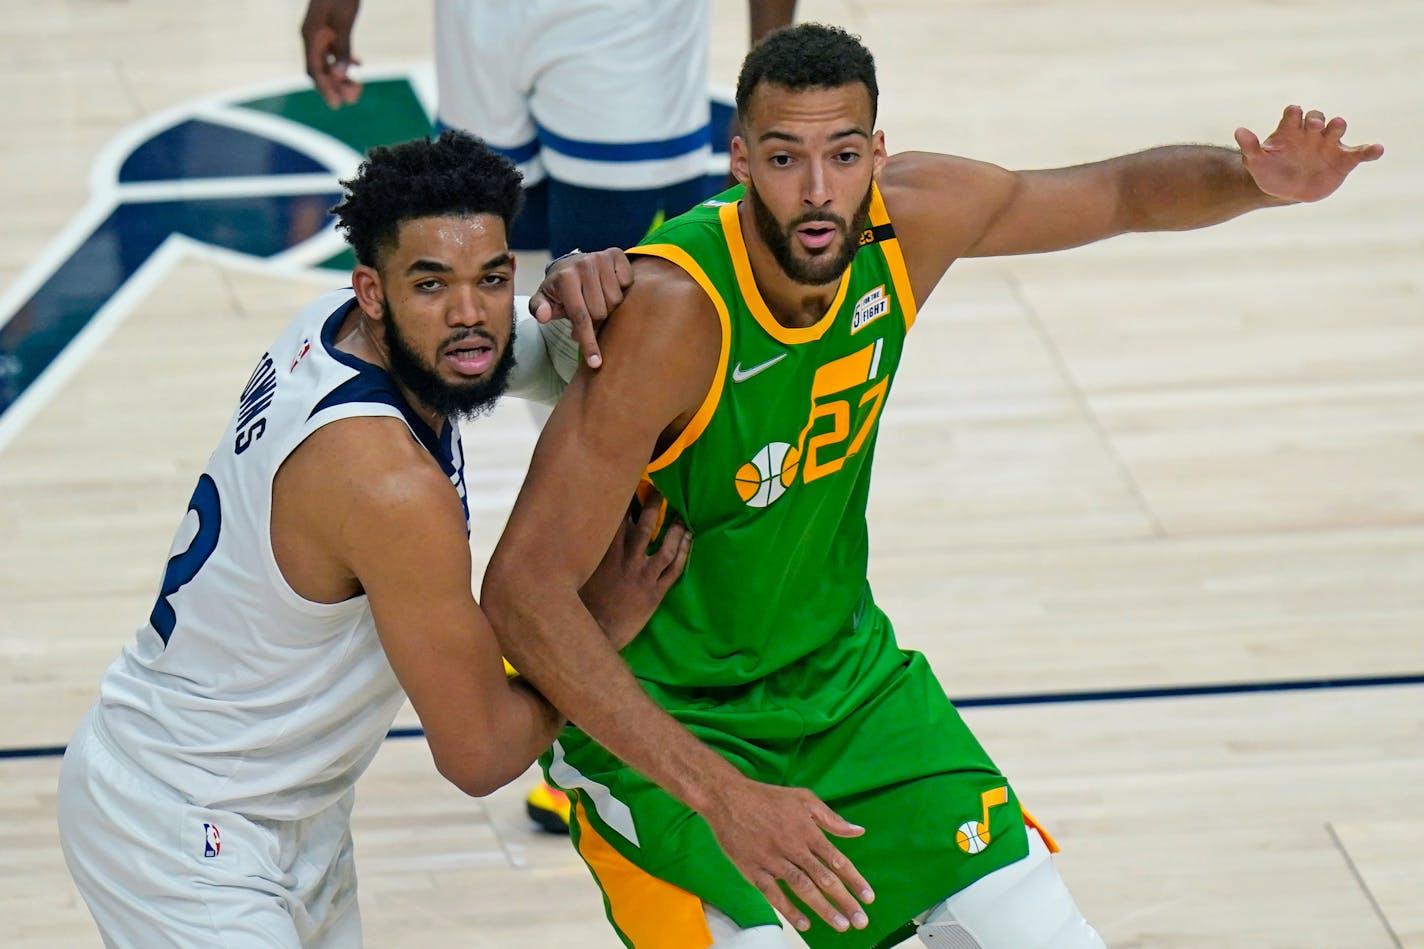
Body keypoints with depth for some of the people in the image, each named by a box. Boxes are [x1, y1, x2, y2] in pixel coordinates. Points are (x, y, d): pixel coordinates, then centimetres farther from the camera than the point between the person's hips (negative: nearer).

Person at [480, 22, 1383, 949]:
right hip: (661, 714, -6)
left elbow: (1125, 191, 6)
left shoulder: (912, 219, -13)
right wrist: (721, 795, -39)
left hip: (845, 674, 6)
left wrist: (1258, 179, -17)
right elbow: (525, 587, -33)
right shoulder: (675, 313, -31)